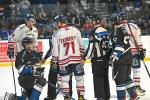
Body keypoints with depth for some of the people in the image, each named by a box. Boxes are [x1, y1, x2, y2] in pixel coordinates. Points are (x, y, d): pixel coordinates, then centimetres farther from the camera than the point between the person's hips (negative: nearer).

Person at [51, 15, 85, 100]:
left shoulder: (57, 34, -3)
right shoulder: (75, 30, 2)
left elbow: (55, 49, -2)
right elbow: (81, 44, 7)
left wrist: (54, 62, 6)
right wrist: (82, 54, 20)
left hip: (64, 60, -1)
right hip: (76, 58, 1)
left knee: (65, 78, 11)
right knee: (79, 78, 8)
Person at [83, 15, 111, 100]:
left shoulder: (94, 31, -14)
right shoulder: (105, 31, 8)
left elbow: (91, 47, -16)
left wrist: (85, 58, -8)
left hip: (97, 59, -7)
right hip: (106, 58, 7)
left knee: (98, 79, -3)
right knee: (105, 78, 14)